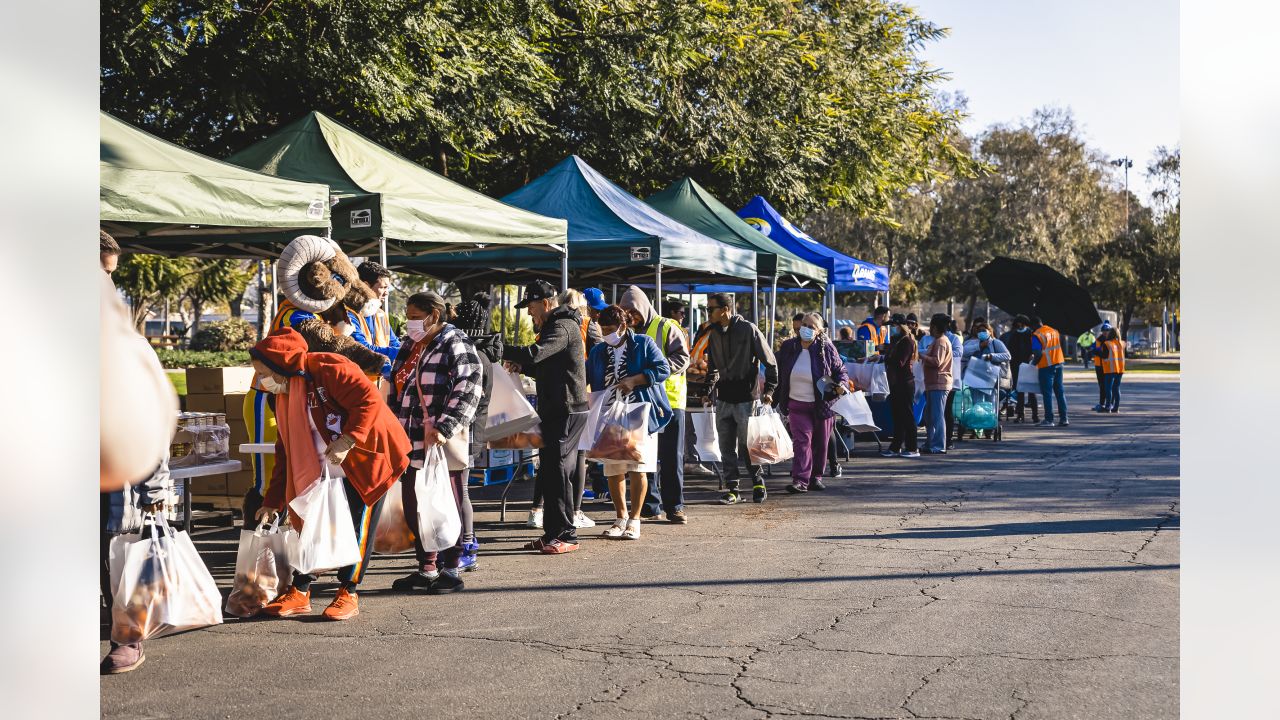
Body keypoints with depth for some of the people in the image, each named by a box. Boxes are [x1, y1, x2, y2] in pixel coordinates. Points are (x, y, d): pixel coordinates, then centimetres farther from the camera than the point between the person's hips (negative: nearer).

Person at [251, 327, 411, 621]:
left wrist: (346, 442, -32)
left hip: (367, 459, -8)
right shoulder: (284, 396, 9)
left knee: (357, 529, -4)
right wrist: (272, 503, 10)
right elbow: (287, 455, 13)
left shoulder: (328, 368, -17)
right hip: (328, 472, 8)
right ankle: (300, 593, 13)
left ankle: (348, 594, 8)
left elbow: (369, 400, -27)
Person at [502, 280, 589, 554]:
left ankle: (566, 535, -4)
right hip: (558, 411, 11)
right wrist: (521, 365, 10)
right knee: (549, 473, 12)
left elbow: (535, 353, -30)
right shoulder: (557, 325, 21)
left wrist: (500, 349, -22)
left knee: (557, 471, -9)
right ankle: (552, 533, 18)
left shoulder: (562, 327, -14)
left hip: (566, 412, -11)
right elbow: (546, 366, 27)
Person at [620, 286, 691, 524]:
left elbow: (683, 358, -9)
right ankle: (650, 506, 13)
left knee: (671, 457, -2)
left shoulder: (666, 328, -1)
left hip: (669, 399, -5)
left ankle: (674, 506, 3)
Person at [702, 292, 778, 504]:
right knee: (727, 447, 5)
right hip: (723, 399, 5)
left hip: (745, 399, -5)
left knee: (747, 445, -1)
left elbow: (770, 362, -4)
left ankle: (758, 483, 17)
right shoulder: (714, 334, 10)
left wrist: (769, 389, -7)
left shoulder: (748, 330, -8)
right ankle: (732, 488, 11)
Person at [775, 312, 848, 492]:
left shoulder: (826, 348, -6)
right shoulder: (788, 347, 1)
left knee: (821, 443, 8)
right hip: (797, 405, 0)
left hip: (822, 405, 0)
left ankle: (816, 477, 24)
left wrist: (841, 384, -17)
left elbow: (840, 370, 3)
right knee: (802, 440, -12)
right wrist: (776, 397, 10)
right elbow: (778, 373, 11)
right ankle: (800, 480, -16)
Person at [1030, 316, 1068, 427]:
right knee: (1059, 391, 10)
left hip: (1046, 366, -6)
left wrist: (1034, 362, 0)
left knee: (1047, 393, 0)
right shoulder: (1054, 331, 10)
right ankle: (1063, 418, 10)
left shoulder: (1036, 335, -11)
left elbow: (1038, 354, -17)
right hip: (1058, 364, 6)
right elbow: (1060, 346, 18)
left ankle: (1049, 419, 1)